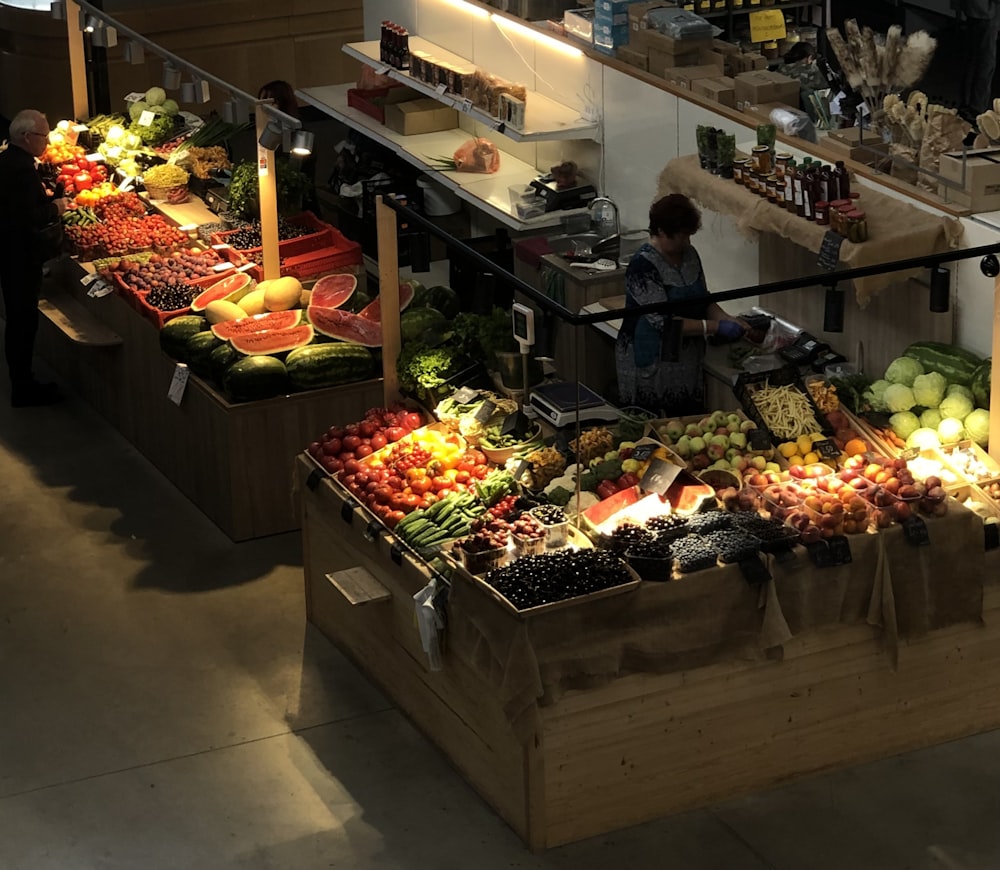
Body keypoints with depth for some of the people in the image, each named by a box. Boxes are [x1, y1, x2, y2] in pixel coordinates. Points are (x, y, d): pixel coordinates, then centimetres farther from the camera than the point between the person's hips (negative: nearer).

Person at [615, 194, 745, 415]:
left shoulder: (689, 255, 6)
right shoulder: (643, 266, -18)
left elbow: (703, 300, 17)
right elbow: (664, 322, -22)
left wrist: (727, 320, -2)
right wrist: (714, 327, -22)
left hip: (687, 365, 7)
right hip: (650, 369, -7)